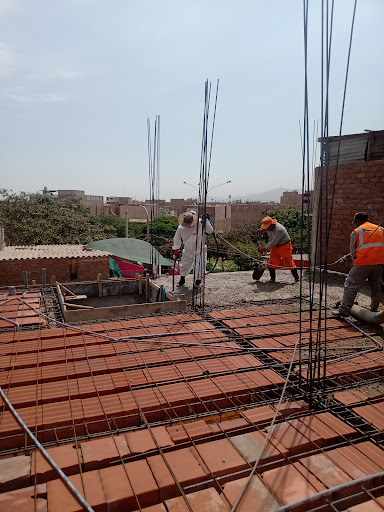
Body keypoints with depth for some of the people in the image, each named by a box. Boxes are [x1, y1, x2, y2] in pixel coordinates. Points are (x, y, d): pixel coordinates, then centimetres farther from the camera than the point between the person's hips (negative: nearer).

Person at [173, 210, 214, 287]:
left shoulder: (200, 224, -19)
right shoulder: (181, 228, -12)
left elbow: (210, 230, -20)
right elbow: (176, 238, 3)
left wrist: (206, 220, -32)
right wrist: (176, 249, 0)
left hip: (199, 251, -3)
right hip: (187, 251, 3)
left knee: (199, 267, -10)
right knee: (184, 266, 19)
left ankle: (197, 283, 8)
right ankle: (182, 279, 44)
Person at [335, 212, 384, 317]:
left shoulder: (356, 232, 5)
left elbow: (352, 251, 7)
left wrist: (355, 263, 18)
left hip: (363, 263, -5)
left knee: (351, 286, -1)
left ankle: (344, 309, -5)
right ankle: (374, 311, 22)